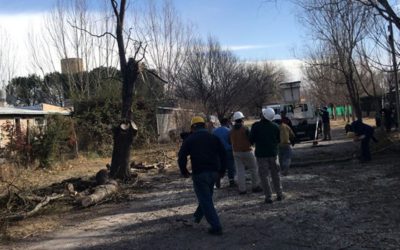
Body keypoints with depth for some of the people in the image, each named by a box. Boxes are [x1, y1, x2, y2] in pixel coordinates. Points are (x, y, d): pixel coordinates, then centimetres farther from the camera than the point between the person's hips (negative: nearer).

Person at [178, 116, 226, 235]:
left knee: (205, 200, 0)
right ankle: (197, 216, 38)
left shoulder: (189, 140, 1)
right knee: (207, 196, 22)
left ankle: (216, 226, -3)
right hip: (214, 172, 4)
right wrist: (222, 171, 15)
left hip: (199, 173, -4)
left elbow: (181, 157, -4)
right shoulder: (214, 138, 8)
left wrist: (184, 172, 9)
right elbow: (223, 155, 6)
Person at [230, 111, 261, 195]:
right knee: (254, 168, 9)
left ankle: (242, 189, 5)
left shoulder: (232, 130, 3)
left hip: (236, 152, 5)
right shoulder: (245, 129, -15)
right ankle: (255, 186, 12)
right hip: (246, 152, -5)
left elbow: (231, 141, 9)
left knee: (240, 171, 6)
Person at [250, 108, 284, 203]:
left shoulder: (256, 126, -12)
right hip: (273, 153, 3)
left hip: (261, 154, -3)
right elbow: (279, 140, 8)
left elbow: (251, 140, -9)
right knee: (275, 174, 15)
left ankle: (268, 197, 1)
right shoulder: (275, 126, 0)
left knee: (264, 175, 2)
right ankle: (279, 194, 18)